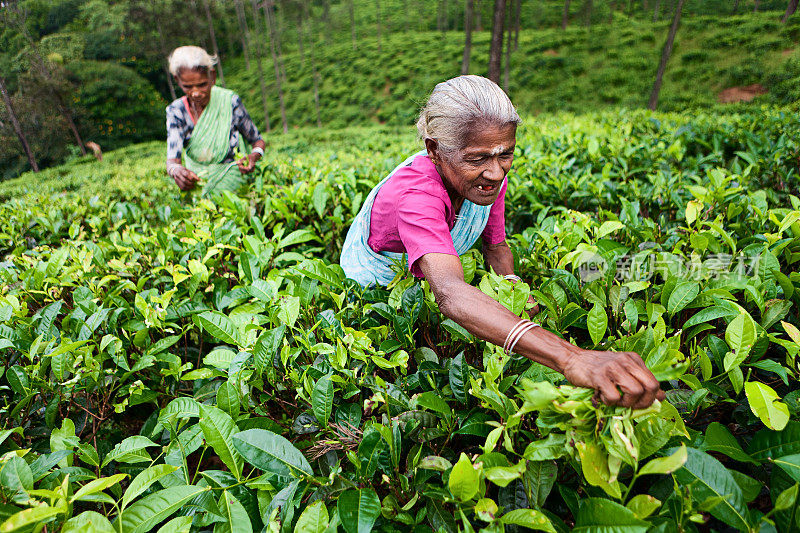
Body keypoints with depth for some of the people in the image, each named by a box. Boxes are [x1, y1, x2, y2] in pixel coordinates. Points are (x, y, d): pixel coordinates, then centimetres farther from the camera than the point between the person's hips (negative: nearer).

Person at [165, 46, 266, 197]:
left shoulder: (230, 102, -10)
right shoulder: (176, 111, -6)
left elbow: (258, 140, 0)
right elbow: (172, 158, -17)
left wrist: (254, 156, -25)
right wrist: (175, 169, -42)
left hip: (230, 182, -1)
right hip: (196, 180, 2)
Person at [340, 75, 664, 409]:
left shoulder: (490, 176, -22)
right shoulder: (417, 193, -44)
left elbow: (496, 246, -5)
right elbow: (449, 293, -61)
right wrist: (570, 359, -74)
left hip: (428, 277, 5)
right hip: (376, 282, -4)